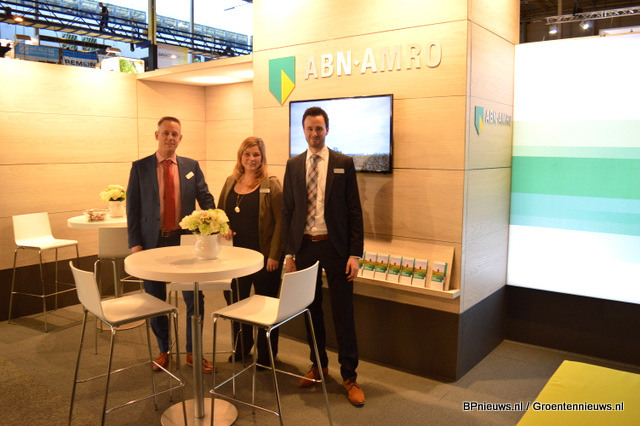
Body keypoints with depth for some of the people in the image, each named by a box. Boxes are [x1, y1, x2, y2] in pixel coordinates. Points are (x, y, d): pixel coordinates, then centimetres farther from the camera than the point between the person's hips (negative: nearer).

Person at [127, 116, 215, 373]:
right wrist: (135, 243, -6)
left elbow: (206, 199, 3)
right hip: (153, 243, -1)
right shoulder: (140, 167, 1)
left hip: (185, 241, 1)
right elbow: (132, 207, 0)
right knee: (155, 301, 12)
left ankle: (192, 352, 23)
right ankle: (163, 351, 32)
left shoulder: (191, 167, 5)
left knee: (195, 299, 4)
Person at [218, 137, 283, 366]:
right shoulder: (231, 182, 8)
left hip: (264, 256, -5)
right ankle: (241, 347, 36)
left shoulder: (271, 184, -8)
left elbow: (280, 221, -11)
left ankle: (266, 355, 23)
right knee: (236, 301, 14)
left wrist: (274, 255, -15)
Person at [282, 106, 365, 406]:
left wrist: (355, 254, -8)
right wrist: (288, 252, 3)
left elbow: (354, 211, -3)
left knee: (343, 312, 2)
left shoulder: (343, 163, -1)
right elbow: (287, 211, 7)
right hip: (305, 247, 3)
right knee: (311, 309, 13)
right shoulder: (293, 165, 7)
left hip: (335, 247, -3)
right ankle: (318, 365, 32)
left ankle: (349, 376, 15)